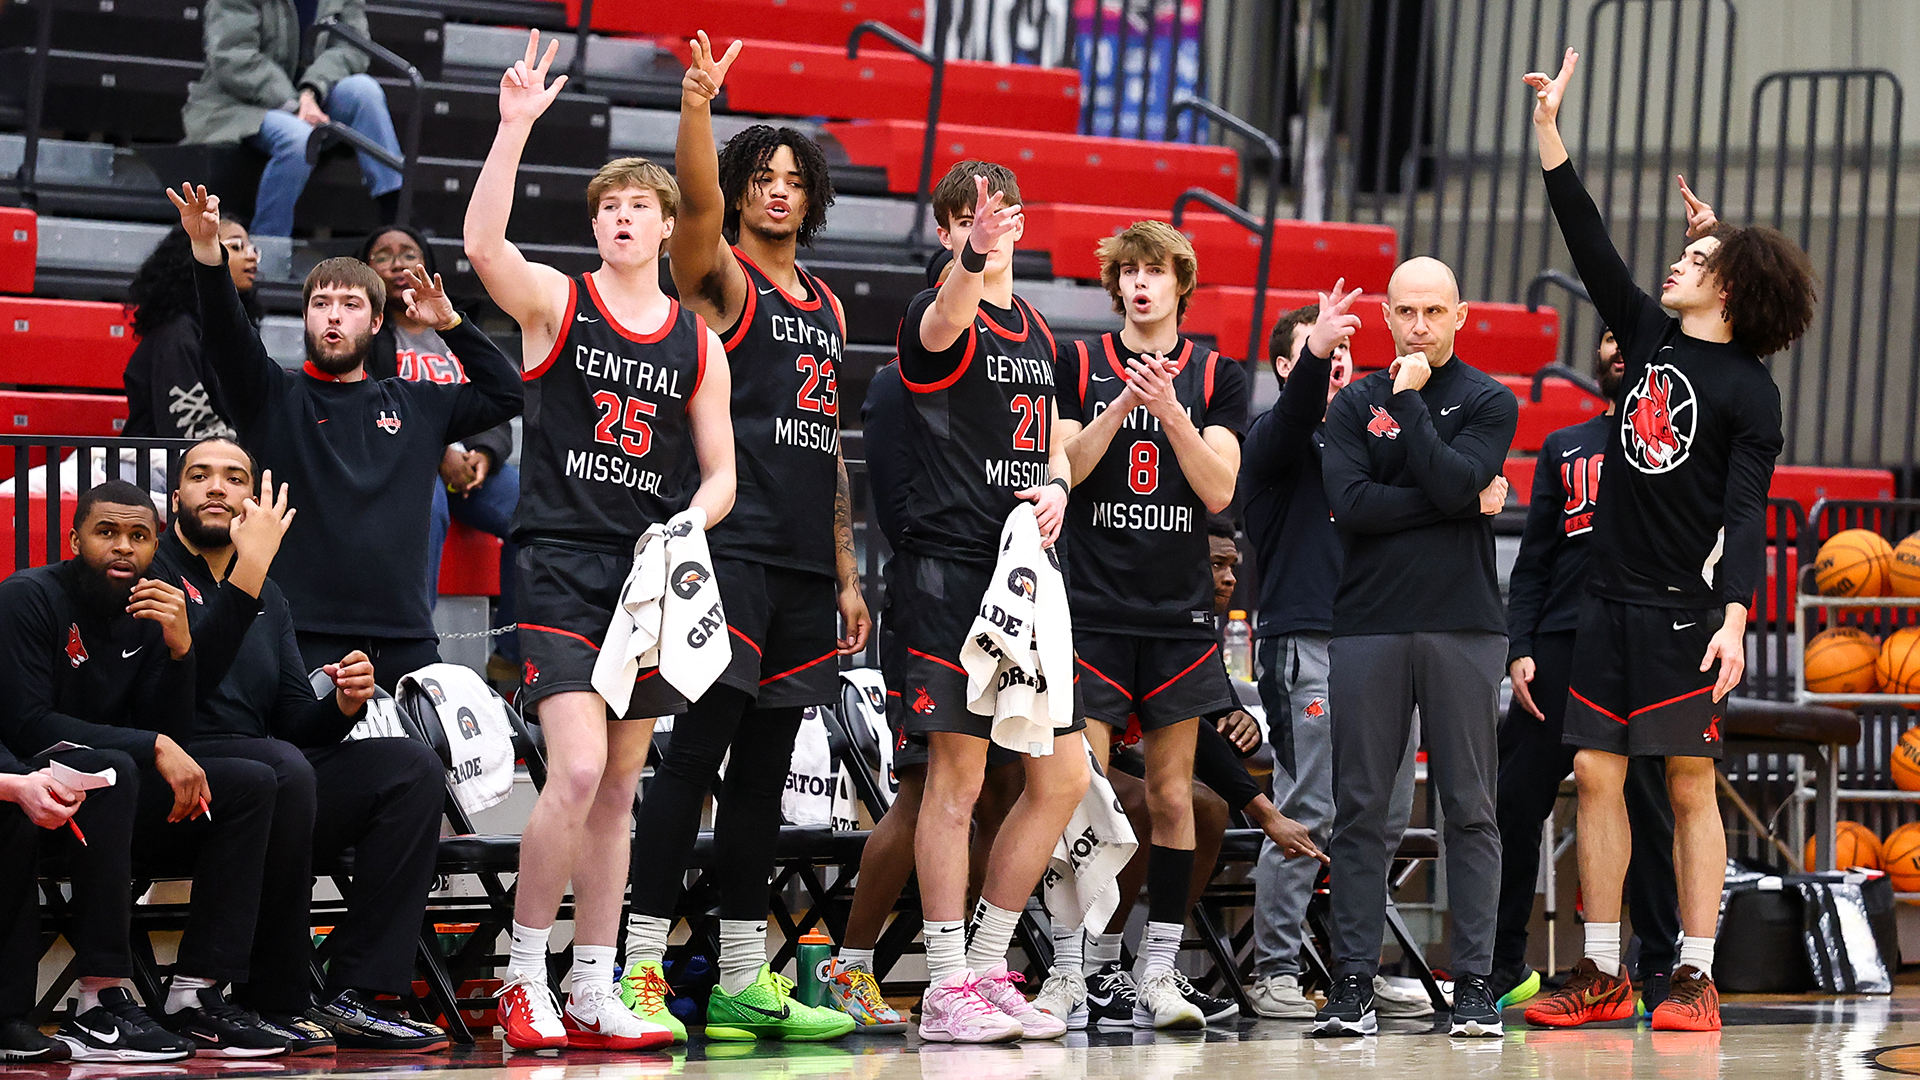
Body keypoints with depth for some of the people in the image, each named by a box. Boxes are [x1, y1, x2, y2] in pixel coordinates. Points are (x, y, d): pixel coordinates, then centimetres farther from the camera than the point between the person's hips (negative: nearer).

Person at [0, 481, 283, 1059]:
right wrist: (152, 748, -22)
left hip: (114, 797, 7)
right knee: (112, 769, -37)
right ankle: (100, 1005, -38)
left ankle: (193, 996, -16)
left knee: (250, 784, -7)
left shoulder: (148, 617, 9)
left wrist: (179, 648, -13)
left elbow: (171, 734, 4)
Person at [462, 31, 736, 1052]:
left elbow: (719, 474, 13)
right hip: (561, 561, -4)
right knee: (577, 771, -18)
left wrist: (685, 529, -8)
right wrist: (515, 125, -28)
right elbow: (482, 243, -21)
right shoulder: (556, 302, 0)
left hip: (653, 574, 4)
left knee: (618, 788, 8)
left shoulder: (698, 343, 10)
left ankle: (594, 993, 14)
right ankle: (523, 978, -5)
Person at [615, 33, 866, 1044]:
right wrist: (697, 105, -38)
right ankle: (640, 967, -12)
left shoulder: (824, 307, 20)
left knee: (764, 768, 8)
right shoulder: (721, 277, 1)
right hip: (732, 540, -7)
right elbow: (696, 201, -22)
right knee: (697, 749, -12)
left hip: (803, 564, 7)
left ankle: (744, 984, 12)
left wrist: (846, 574, 20)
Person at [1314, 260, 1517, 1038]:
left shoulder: (1489, 402, 7)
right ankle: (1353, 984, 2)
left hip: (1463, 628, -1)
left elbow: (1454, 480, -11)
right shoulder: (1354, 404, 10)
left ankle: (1474, 985, 1)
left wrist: (1410, 399, -6)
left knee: (1469, 809, -1)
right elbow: (1350, 502, -6)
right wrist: (1465, 503, -8)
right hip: (1368, 625, 1)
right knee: (1360, 811, 0)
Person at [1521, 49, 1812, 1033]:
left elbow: (1747, 515, -12)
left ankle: (1696, 978, -1)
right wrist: (1549, 129, 8)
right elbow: (1589, 242, 13)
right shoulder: (1650, 334, 12)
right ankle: (1602, 973, 8)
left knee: (1689, 783, -4)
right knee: (1596, 773, 4)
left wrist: (1735, 619, -23)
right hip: (1609, 598, 6)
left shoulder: (1749, 393, -6)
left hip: (1685, 608, -6)